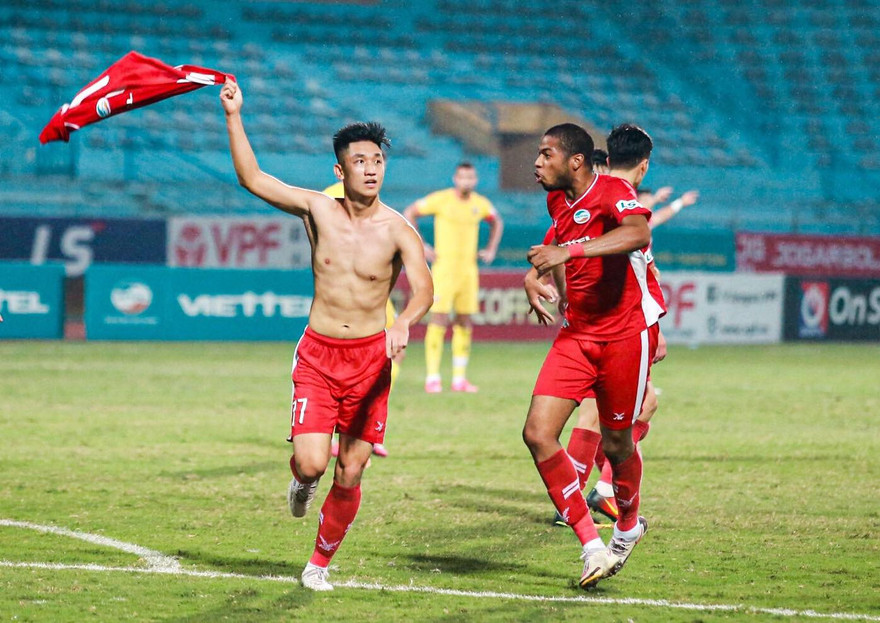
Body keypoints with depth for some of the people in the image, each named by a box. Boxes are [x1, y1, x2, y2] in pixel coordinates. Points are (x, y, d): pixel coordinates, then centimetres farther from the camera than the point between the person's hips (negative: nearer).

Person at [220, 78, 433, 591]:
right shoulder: (318, 210, -1)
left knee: (350, 474, 2)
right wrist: (234, 116, -2)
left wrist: (404, 322, -42)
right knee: (311, 462, -14)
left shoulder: (398, 230, -8)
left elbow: (424, 287, -22)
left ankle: (320, 562, 22)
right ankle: (304, 482, 25)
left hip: (370, 356, -1)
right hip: (317, 355, 1)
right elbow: (252, 178, 3)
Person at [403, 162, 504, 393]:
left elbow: (497, 222, 26)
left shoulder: (480, 203, 6)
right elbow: (409, 213, -1)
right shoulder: (440, 199, -8)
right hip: (444, 267, -5)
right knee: (439, 319, -10)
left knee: (465, 322, 5)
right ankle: (432, 378, -9)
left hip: (469, 268, 5)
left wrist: (491, 250, 14)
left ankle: (459, 379, 10)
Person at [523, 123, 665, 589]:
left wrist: (569, 250, -47)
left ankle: (629, 526, 38)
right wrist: (536, 275, 15)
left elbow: (638, 233, -38)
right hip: (576, 335, 7)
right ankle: (592, 547, -4)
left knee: (615, 444, 6)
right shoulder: (558, 200, 9)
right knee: (538, 433, -9)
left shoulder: (613, 192, -16)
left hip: (626, 334, -7)